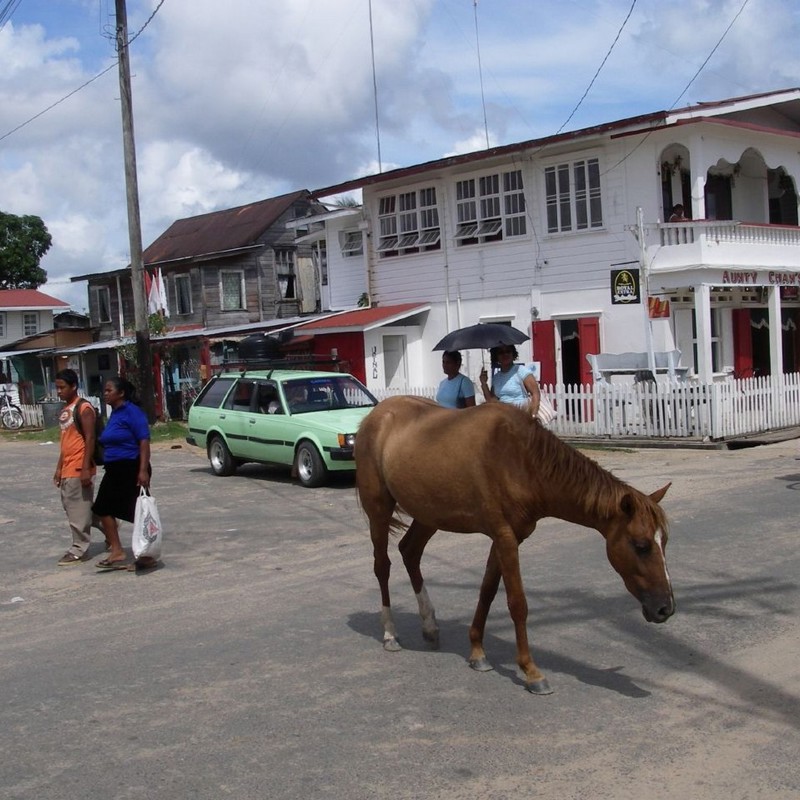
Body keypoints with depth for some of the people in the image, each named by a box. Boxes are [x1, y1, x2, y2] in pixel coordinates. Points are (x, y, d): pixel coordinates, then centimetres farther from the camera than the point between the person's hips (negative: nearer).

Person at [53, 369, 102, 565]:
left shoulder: (84, 408, -11)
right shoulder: (64, 411, 16)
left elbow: (90, 439, -16)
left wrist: (86, 468, -21)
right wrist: (59, 468, 19)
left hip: (79, 468, -9)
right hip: (67, 469, 9)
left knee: (78, 510, -3)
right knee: (71, 507, 14)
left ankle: (78, 550, 6)